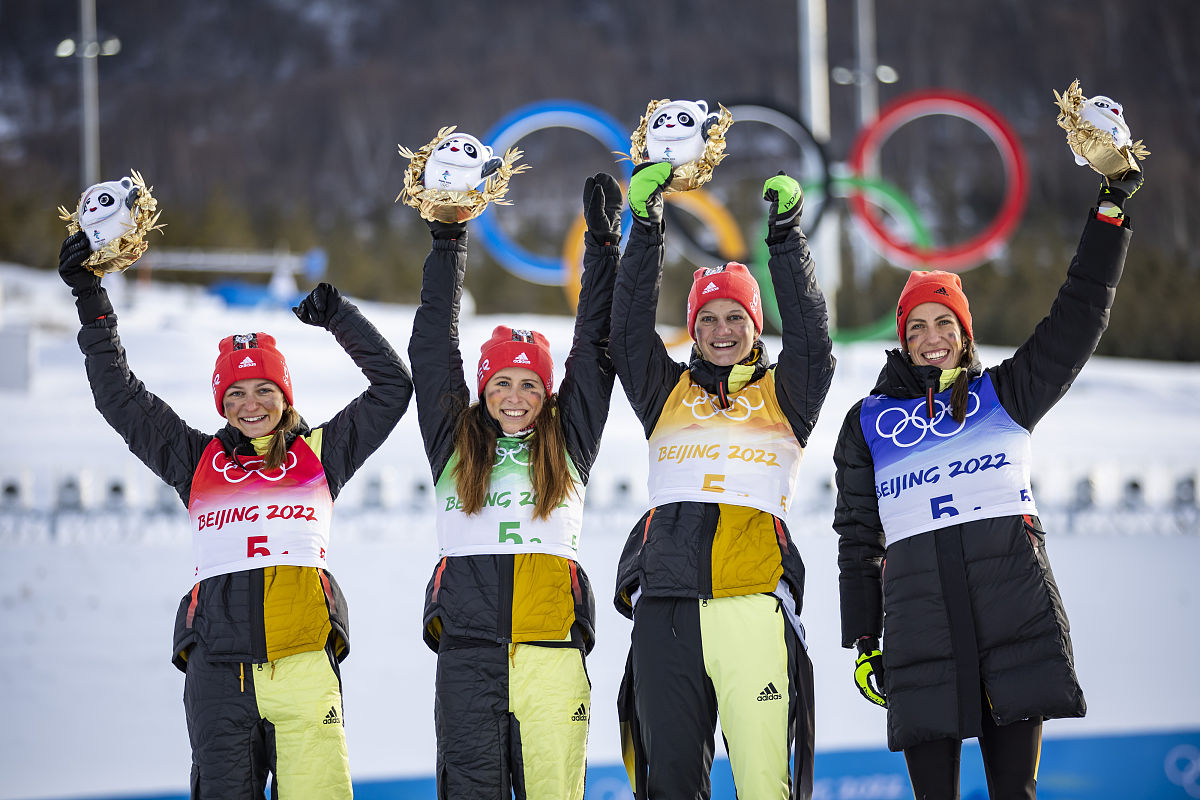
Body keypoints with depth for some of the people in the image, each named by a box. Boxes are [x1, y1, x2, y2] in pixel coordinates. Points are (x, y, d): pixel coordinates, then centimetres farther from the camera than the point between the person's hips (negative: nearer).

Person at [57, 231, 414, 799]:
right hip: (219, 662, 1)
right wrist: (90, 301, 15)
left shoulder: (320, 453, 17)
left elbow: (392, 387, 19)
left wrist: (340, 318, 15)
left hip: (305, 663, -1)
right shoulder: (198, 460, 18)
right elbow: (120, 399, 18)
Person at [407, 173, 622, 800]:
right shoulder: (455, 442, 14)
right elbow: (431, 349, 15)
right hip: (468, 645, 0)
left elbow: (593, 352, 14)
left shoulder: (566, 444, 14)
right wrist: (447, 243, 16)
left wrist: (602, 244, 13)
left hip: (552, 642, 0)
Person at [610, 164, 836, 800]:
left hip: (755, 603, -2)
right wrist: (646, 224, 0)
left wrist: (786, 234, -6)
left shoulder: (782, 395, 17)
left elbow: (810, 334, 2)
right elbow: (628, 330, 9)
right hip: (666, 605, 2)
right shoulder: (668, 394, 20)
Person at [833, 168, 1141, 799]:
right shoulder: (869, 421, 19)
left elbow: (1078, 320, 12)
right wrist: (863, 641, 12)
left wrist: (1111, 207, 8)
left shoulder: (1003, 393, 17)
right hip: (917, 601, 1)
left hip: (1013, 601, 0)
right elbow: (858, 539, 18)